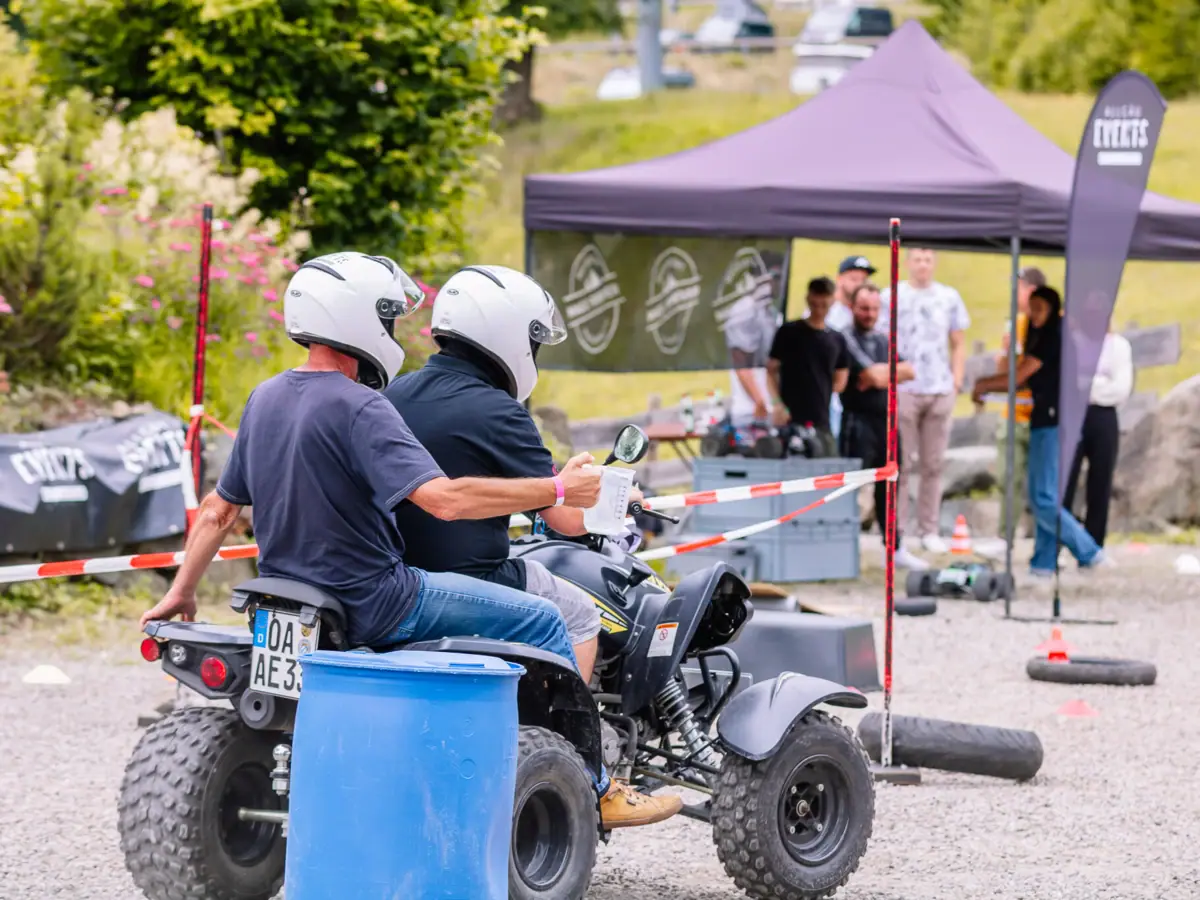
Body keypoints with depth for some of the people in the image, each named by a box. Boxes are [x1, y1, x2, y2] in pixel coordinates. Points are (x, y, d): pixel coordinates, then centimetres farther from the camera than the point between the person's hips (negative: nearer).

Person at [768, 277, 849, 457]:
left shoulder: (836, 340, 13)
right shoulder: (789, 333, 2)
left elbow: (840, 379, 20)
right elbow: (771, 370, 1)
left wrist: (825, 398, 6)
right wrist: (777, 404, -12)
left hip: (821, 422, 4)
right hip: (791, 420, -4)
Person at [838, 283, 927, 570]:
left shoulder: (882, 340, 17)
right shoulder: (846, 339, -8)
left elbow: (908, 371, 8)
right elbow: (874, 376, -17)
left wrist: (881, 375, -7)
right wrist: (893, 371, 2)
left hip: (886, 421, 8)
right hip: (859, 422, -8)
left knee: (887, 489, 15)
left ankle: (895, 549, 23)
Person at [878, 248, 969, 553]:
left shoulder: (949, 297, 10)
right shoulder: (890, 297, 2)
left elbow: (958, 344, 14)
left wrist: (957, 379, 4)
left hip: (940, 390, 3)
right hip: (902, 389, -3)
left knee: (933, 464, 6)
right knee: (899, 462, -2)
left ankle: (929, 530, 12)